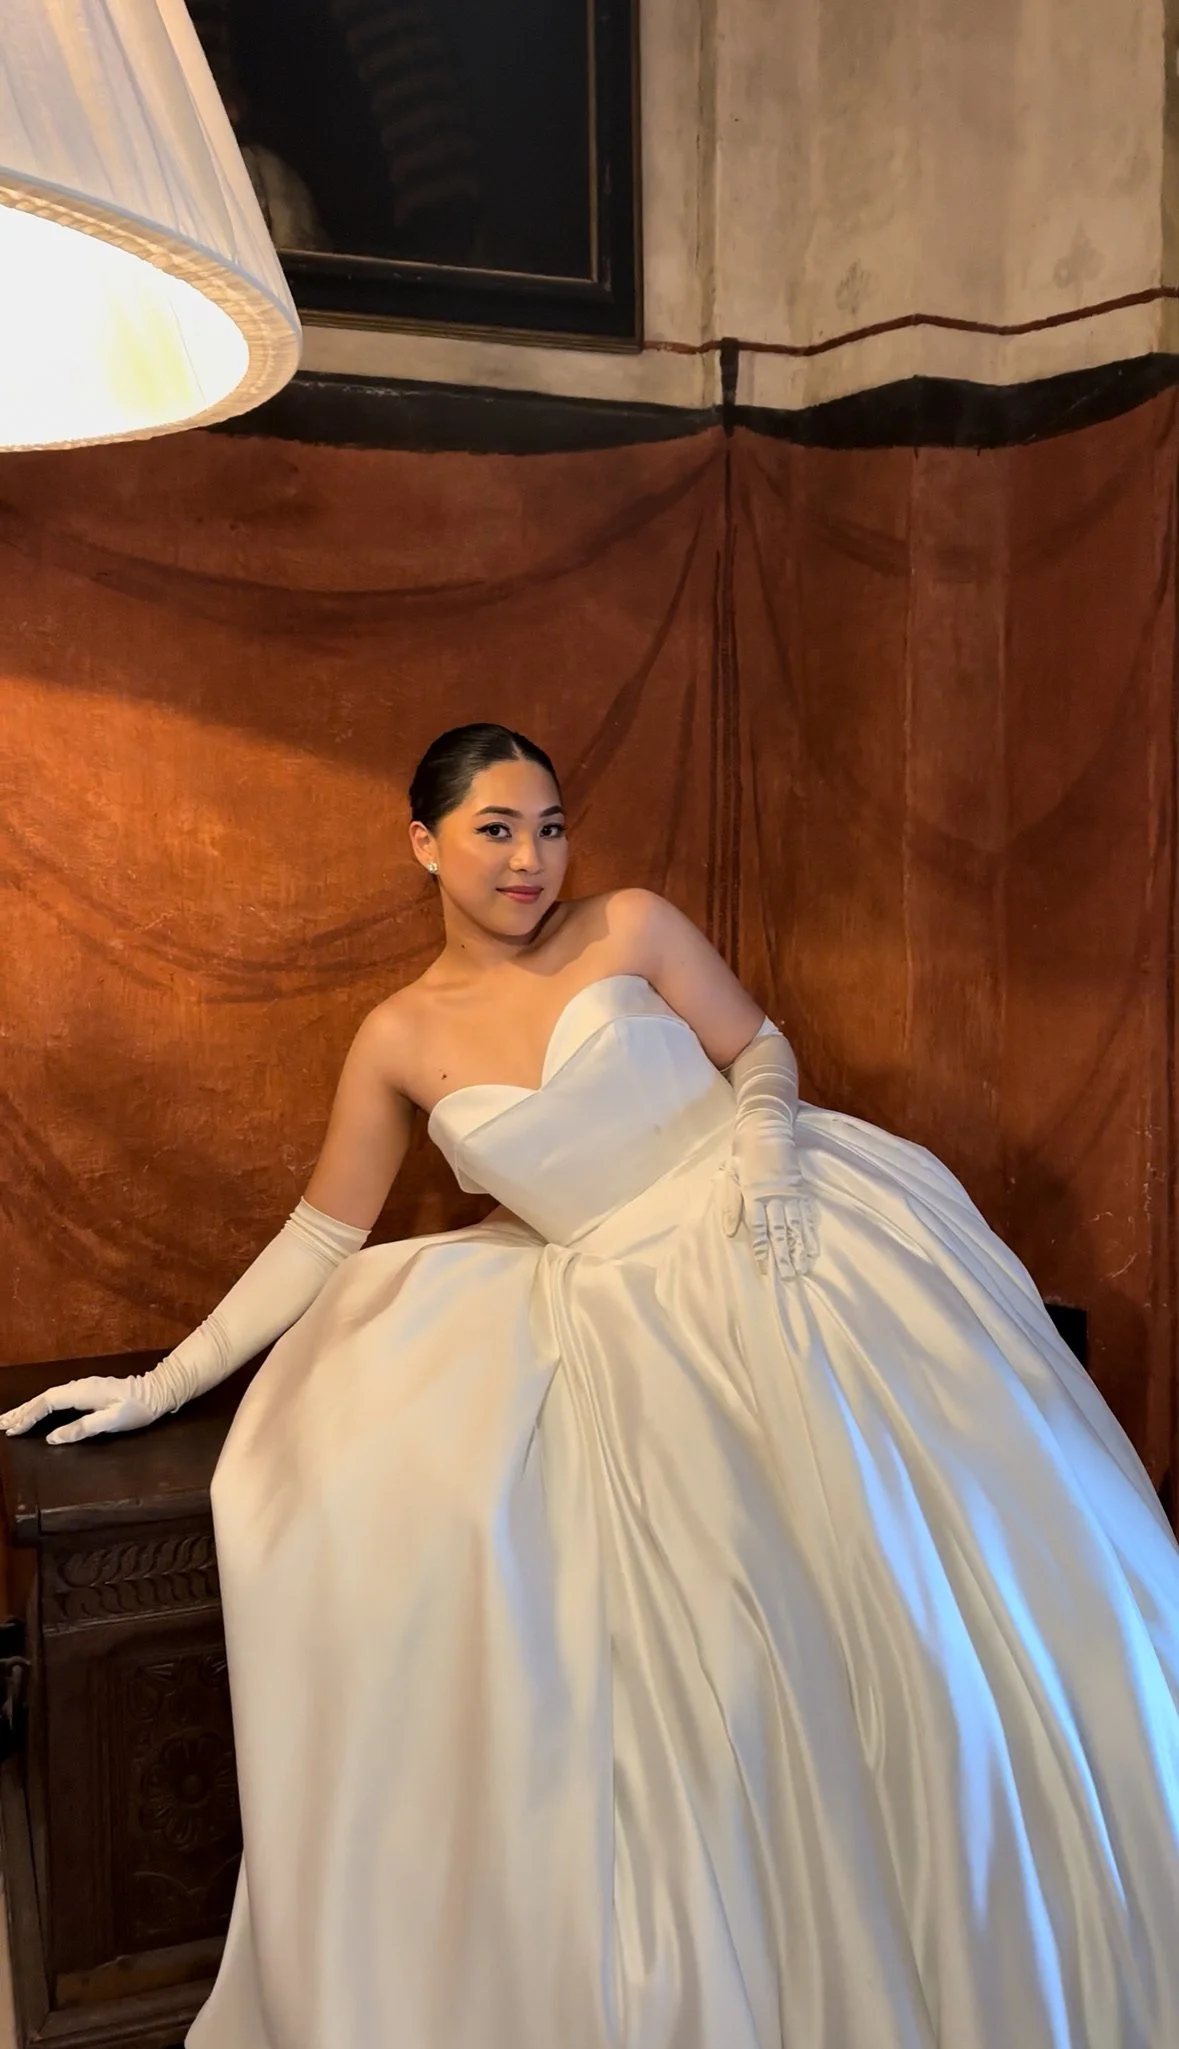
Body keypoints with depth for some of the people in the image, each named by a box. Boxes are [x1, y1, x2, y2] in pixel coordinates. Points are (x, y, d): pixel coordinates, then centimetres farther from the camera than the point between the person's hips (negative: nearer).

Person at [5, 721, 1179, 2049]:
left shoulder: (632, 929, 1)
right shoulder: (400, 1039, 4)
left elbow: (760, 1052, 8)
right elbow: (317, 1242, 7)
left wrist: (767, 1151, -15)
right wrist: (162, 1385, 5)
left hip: (794, 1239, -1)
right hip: (630, 1317, 1)